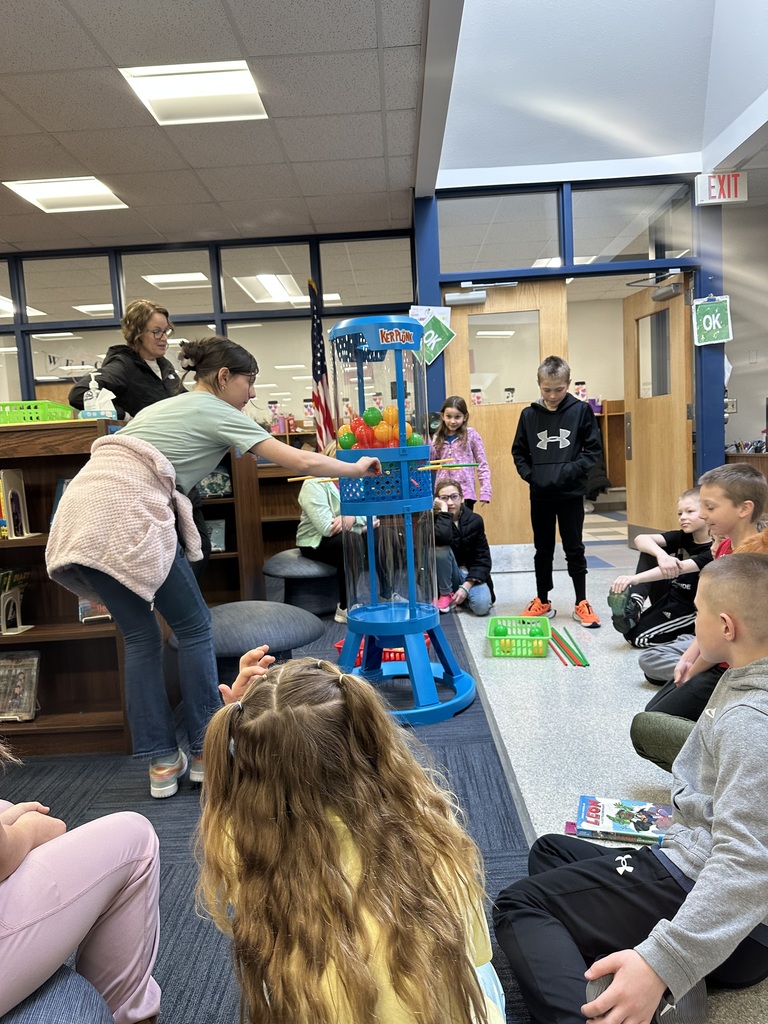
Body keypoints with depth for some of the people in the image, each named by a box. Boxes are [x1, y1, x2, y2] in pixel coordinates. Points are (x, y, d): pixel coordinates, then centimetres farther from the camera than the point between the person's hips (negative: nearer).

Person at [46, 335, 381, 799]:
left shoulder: (166, 406, 29)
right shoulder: (217, 413, 6)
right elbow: (301, 461, 4)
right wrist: (356, 468, 18)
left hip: (80, 513, 8)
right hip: (125, 515, -8)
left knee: (140, 635, 13)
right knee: (193, 626, 6)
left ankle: (162, 761, 17)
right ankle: (206, 749, 15)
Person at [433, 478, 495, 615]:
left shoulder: (475, 520, -6)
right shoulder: (435, 520, -11)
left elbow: (483, 558, -7)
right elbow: (442, 538, -36)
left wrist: (466, 586, -18)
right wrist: (444, 510, -25)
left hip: (472, 574, 1)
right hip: (449, 575, -1)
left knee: (482, 606, -28)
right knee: (440, 548, -30)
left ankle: (458, 596, 6)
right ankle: (446, 595, -12)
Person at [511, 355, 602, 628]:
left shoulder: (581, 410, -3)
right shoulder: (529, 414, 1)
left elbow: (593, 449, -2)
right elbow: (518, 451, 8)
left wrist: (572, 470, -14)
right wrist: (529, 474, -7)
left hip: (571, 493, -2)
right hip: (540, 495, 2)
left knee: (574, 549, 7)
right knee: (543, 550, 12)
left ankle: (581, 603, 17)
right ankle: (542, 602, 23)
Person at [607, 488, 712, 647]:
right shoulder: (682, 537, -1)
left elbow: (679, 569, -35)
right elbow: (641, 539, -17)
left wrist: (635, 579, -47)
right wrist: (661, 555, -40)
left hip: (687, 610, -7)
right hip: (667, 596, 7)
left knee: (635, 636, -19)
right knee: (650, 551, -13)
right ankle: (634, 605, -21)